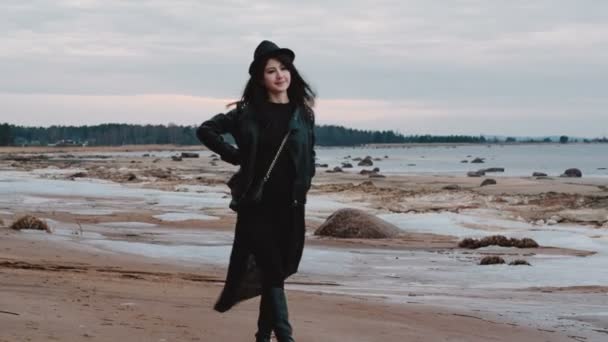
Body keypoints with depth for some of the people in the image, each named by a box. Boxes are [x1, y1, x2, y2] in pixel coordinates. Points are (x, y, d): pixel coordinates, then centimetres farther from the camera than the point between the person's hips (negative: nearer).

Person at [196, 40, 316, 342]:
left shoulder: (303, 113, 7)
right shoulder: (248, 112, -1)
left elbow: (309, 158, 17)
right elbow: (205, 130, 3)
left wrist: (303, 188, 4)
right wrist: (236, 157, -2)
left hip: (290, 206, 3)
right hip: (257, 204, -3)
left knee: (277, 271, 8)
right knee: (271, 270, -8)